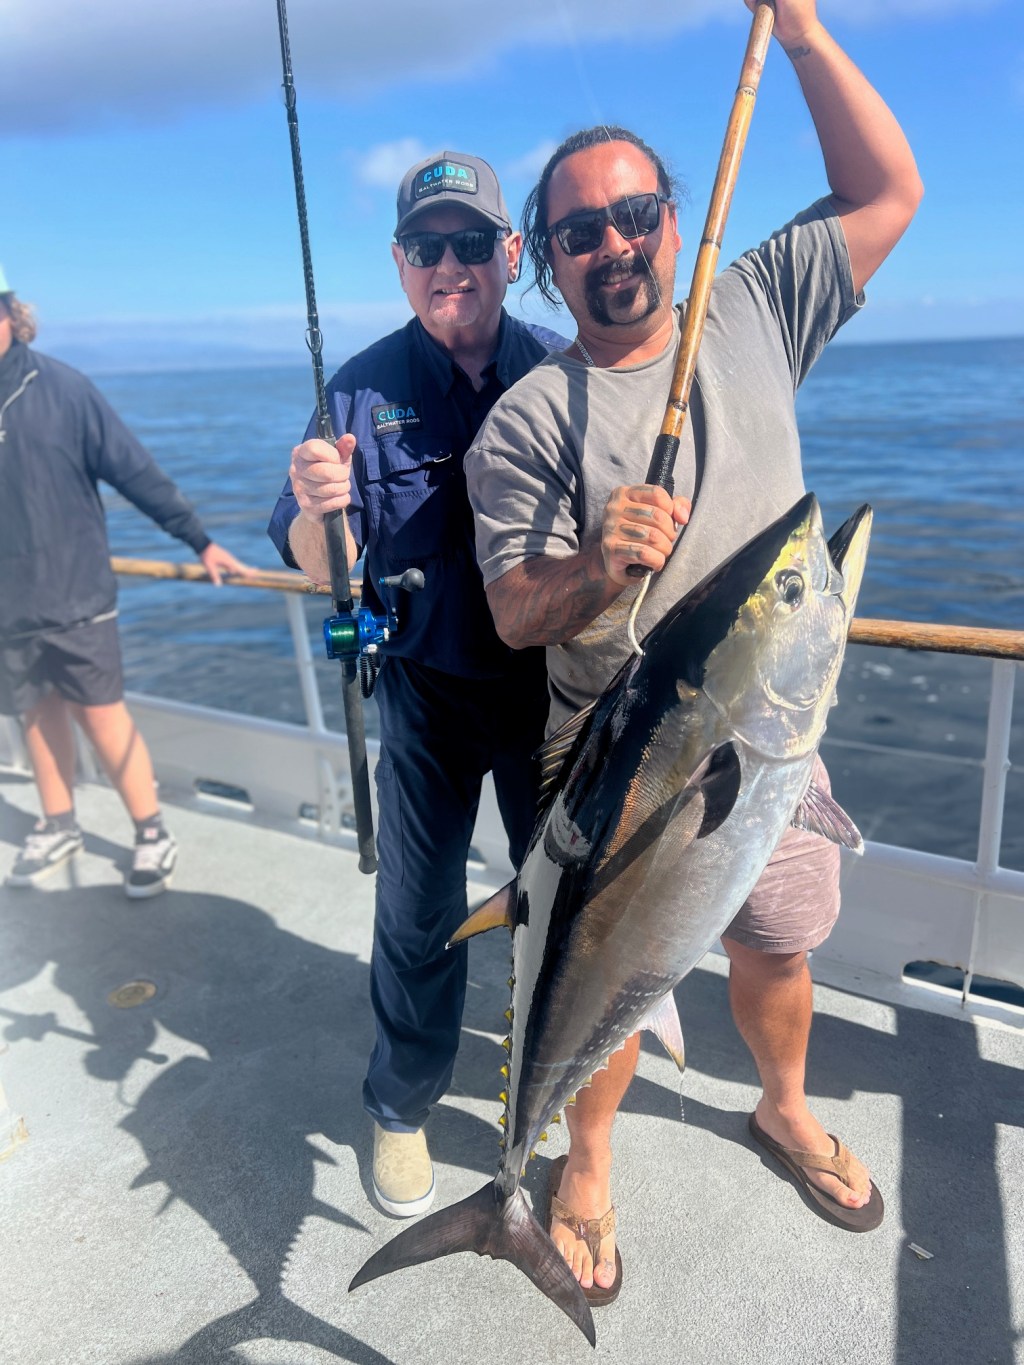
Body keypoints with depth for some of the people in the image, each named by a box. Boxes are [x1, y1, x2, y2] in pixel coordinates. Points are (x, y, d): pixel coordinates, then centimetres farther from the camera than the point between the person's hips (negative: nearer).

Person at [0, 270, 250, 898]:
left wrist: (201, 540, -9)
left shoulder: (62, 388, -8)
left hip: (75, 593, -4)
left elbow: (136, 471, -8)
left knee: (101, 715, 1)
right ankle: (59, 828, 34)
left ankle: (154, 835, 16)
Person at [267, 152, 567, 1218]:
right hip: (427, 692, -1)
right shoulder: (365, 389, -5)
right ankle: (402, 1107, 36)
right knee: (415, 911, 9)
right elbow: (319, 568, -7)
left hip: (551, 683, 1)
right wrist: (318, 506, -29)